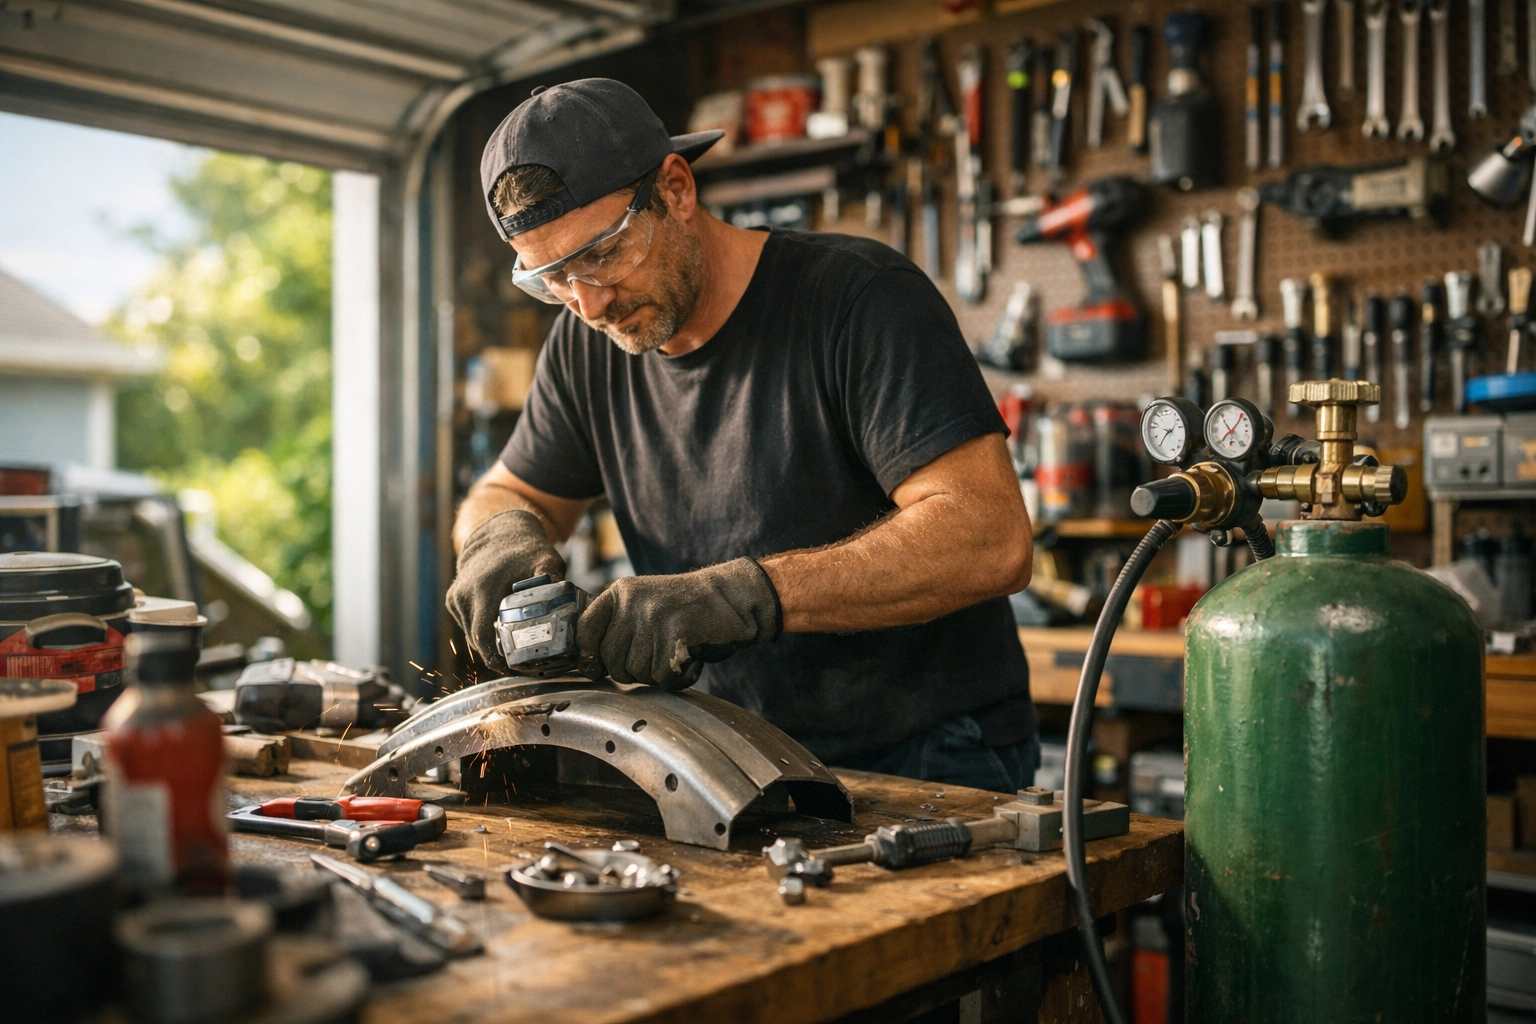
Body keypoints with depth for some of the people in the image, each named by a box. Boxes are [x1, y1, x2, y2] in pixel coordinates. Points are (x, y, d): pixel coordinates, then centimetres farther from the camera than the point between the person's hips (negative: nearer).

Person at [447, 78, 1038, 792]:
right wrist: (503, 533, -4)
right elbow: (505, 492, 22)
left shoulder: (862, 297, -12)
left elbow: (992, 538, -21)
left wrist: (745, 594, -30)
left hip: (928, 761, -6)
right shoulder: (587, 345, 7)